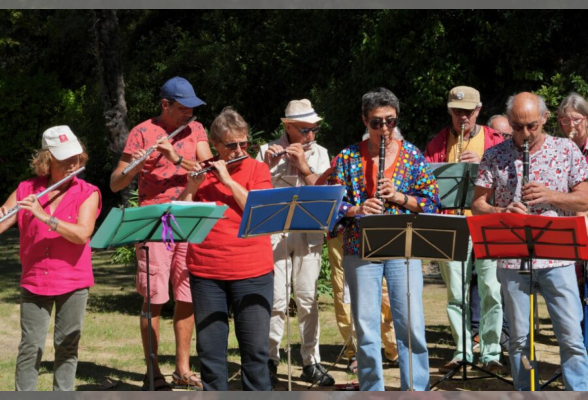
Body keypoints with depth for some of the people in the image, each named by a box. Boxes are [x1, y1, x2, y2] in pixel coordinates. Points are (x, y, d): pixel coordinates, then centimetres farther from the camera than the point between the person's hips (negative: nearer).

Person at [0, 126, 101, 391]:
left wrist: (44, 216, -25)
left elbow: (82, 234, -18)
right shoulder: (26, 190, 3)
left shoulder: (88, 194, -3)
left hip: (73, 282, -1)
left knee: (67, 346, 5)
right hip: (34, 281, 1)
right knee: (31, 347, 1)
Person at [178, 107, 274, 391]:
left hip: (252, 273, -2)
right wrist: (191, 187, -11)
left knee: (256, 346, -1)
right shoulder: (201, 172, 10)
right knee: (209, 346, 5)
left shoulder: (257, 169, 5)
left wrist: (228, 181, -13)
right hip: (206, 273, 2)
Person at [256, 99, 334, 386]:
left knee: (307, 298, 2)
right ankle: (270, 360, 6)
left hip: (309, 231, 2)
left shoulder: (319, 153, 10)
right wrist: (267, 165, -18)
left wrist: (304, 166, -13)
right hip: (274, 231, -2)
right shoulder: (268, 151, 3)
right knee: (277, 299, -5)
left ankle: (311, 363, 6)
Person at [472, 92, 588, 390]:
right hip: (512, 260, 1)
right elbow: (477, 205, 5)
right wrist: (502, 212, -16)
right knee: (519, 337, 7)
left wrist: (549, 195, -16)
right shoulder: (495, 156, 5)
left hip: (557, 257, -1)